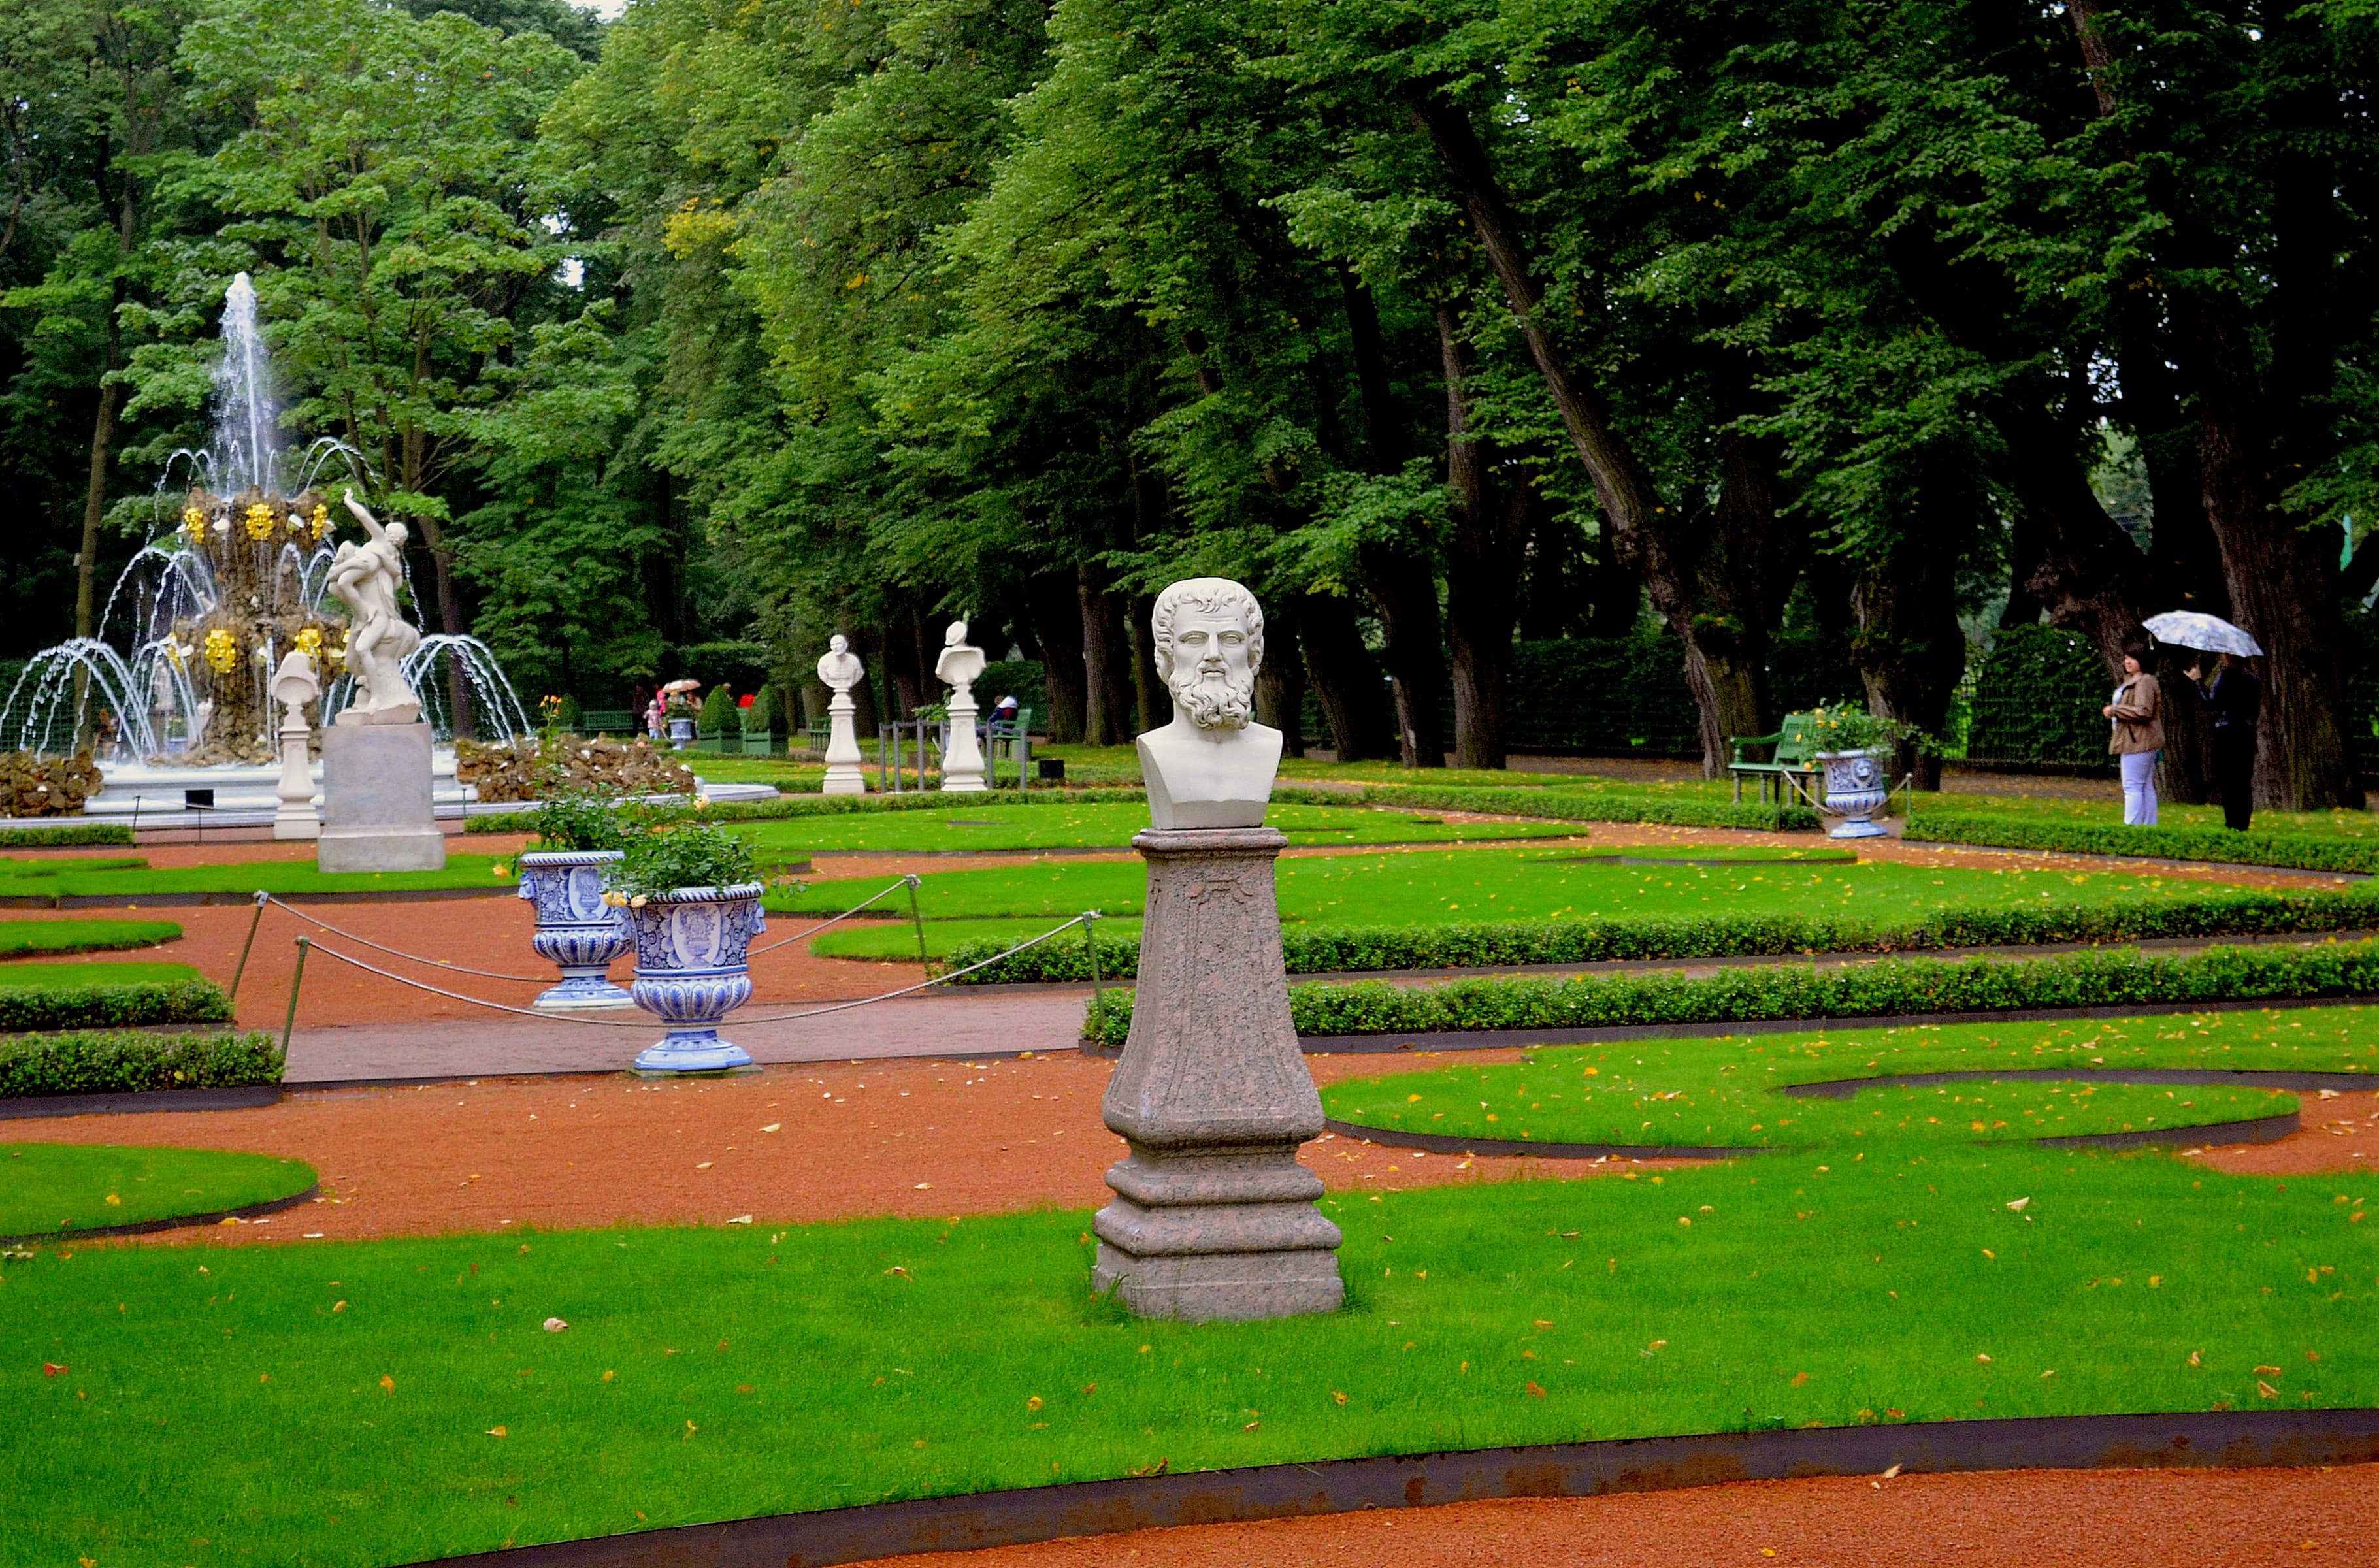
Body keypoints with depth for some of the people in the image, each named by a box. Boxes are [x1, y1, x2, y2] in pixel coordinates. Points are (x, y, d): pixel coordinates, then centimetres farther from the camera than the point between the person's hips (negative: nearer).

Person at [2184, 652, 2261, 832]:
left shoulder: (2225, 676, -10)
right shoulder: (2253, 679, 9)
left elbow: (2212, 704, -13)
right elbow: (2256, 710, 13)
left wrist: (2196, 682, -7)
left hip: (2227, 733, -6)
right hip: (2247, 734, 6)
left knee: (2227, 781, -2)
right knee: (2244, 782, 9)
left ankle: (2232, 823, -6)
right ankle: (2243, 824, 9)